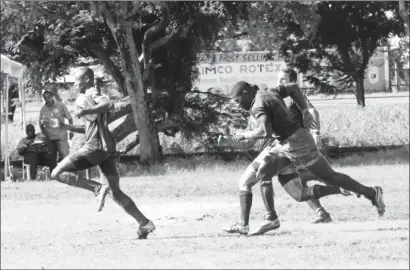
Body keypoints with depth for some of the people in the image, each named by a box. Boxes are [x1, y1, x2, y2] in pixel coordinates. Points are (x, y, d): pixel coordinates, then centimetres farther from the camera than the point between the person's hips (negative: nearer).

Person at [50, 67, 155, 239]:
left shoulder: (92, 95, -5)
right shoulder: (90, 97, 26)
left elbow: (108, 105, -28)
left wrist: (85, 111, -30)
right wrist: (69, 127, 21)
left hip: (95, 147, -10)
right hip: (107, 149, 10)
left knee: (57, 173, -9)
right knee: (116, 193, 11)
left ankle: (98, 188, -20)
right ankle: (145, 223, 2)